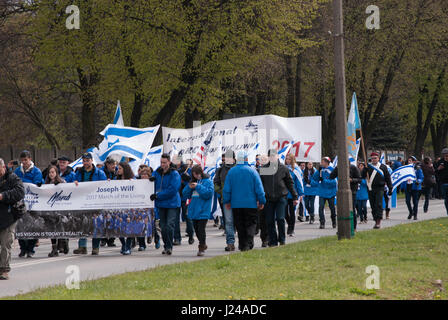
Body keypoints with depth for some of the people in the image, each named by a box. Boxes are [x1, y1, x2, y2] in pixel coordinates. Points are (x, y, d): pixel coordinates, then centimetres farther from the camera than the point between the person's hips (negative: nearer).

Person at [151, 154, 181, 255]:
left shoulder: (174, 174, -11)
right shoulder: (158, 172, 7)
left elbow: (172, 190, -18)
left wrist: (158, 195, -20)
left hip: (172, 204, -6)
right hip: (161, 204, 6)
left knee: (170, 226, -14)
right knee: (163, 227, 9)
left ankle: (169, 247, -7)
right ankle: (166, 246, 20)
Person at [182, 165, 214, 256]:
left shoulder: (208, 182, -3)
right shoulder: (193, 182, 12)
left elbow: (209, 193, -16)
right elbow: (185, 195, 11)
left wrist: (198, 187, -18)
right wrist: (189, 187, -8)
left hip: (203, 210, -6)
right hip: (194, 210, 6)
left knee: (201, 229, -10)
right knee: (196, 229, 13)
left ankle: (201, 248, -4)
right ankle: (203, 245, 29)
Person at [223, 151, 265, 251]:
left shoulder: (231, 171, 0)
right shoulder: (252, 171, -6)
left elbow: (226, 189, 2)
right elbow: (259, 188, -5)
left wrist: (226, 201, 11)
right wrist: (261, 201, 2)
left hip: (236, 204, 2)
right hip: (250, 203, -2)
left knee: (240, 225, 11)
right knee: (250, 224, 3)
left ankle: (242, 245, 12)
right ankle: (248, 244, -9)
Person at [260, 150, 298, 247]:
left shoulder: (283, 168, 4)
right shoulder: (263, 169, 4)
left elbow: (290, 183, 9)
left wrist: (295, 197, 8)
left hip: (281, 197, -1)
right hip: (268, 199, 1)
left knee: (280, 218, -10)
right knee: (270, 221, 2)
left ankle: (282, 239, 6)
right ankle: (273, 241, 11)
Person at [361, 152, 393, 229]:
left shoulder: (383, 167, 8)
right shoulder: (368, 167, 10)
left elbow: (388, 178, 11)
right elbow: (362, 176, 1)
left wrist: (390, 188, 7)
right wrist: (365, 169, -17)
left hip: (380, 189, -2)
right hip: (370, 189, 2)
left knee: (379, 204, -15)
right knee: (373, 206, 5)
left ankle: (379, 220, -18)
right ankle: (376, 221, 13)